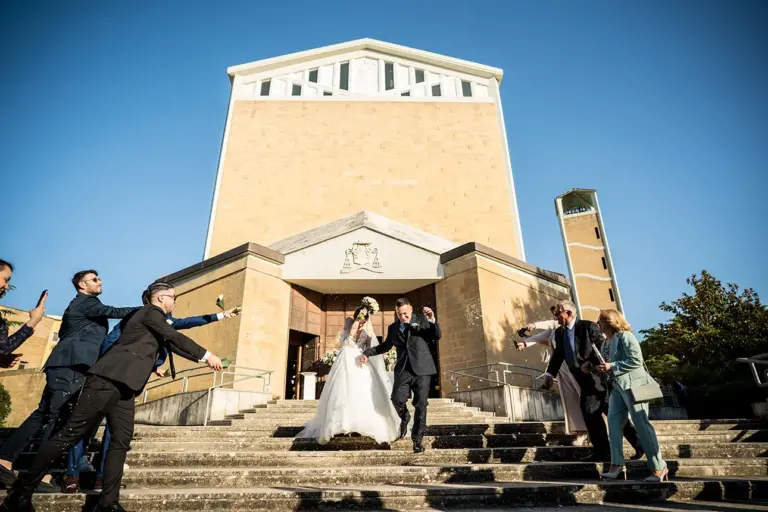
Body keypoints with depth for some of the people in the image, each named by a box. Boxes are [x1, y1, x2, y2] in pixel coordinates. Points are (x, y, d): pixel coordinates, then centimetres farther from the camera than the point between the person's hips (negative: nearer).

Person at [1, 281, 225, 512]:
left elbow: (172, 343, 30)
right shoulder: (151, 312, -4)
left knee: (121, 441, 3)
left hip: (123, 385, 10)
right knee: (71, 434, -5)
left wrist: (201, 359, 28)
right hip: (110, 379, -10)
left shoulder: (155, 320, 24)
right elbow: (176, 337, -11)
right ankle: (22, 491, 6)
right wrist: (207, 355, -8)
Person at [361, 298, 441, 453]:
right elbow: (385, 346, 27)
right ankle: (404, 418, 21)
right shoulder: (393, 328, 14)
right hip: (403, 369, 2)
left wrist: (433, 321, -21)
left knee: (420, 404, -2)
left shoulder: (422, 320, 4)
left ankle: (417, 439, 13)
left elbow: (437, 337, -4)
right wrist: (368, 352, 20)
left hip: (422, 368, -2)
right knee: (397, 399, -13)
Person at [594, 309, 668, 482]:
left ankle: (659, 467, 7)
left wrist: (611, 367, -19)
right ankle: (618, 465, 2)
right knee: (613, 422, -1)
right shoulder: (606, 343, 14)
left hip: (632, 384, -8)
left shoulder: (625, 336, -11)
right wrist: (602, 369, 2)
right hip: (616, 386, 8)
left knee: (641, 424, -4)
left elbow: (636, 360, -19)